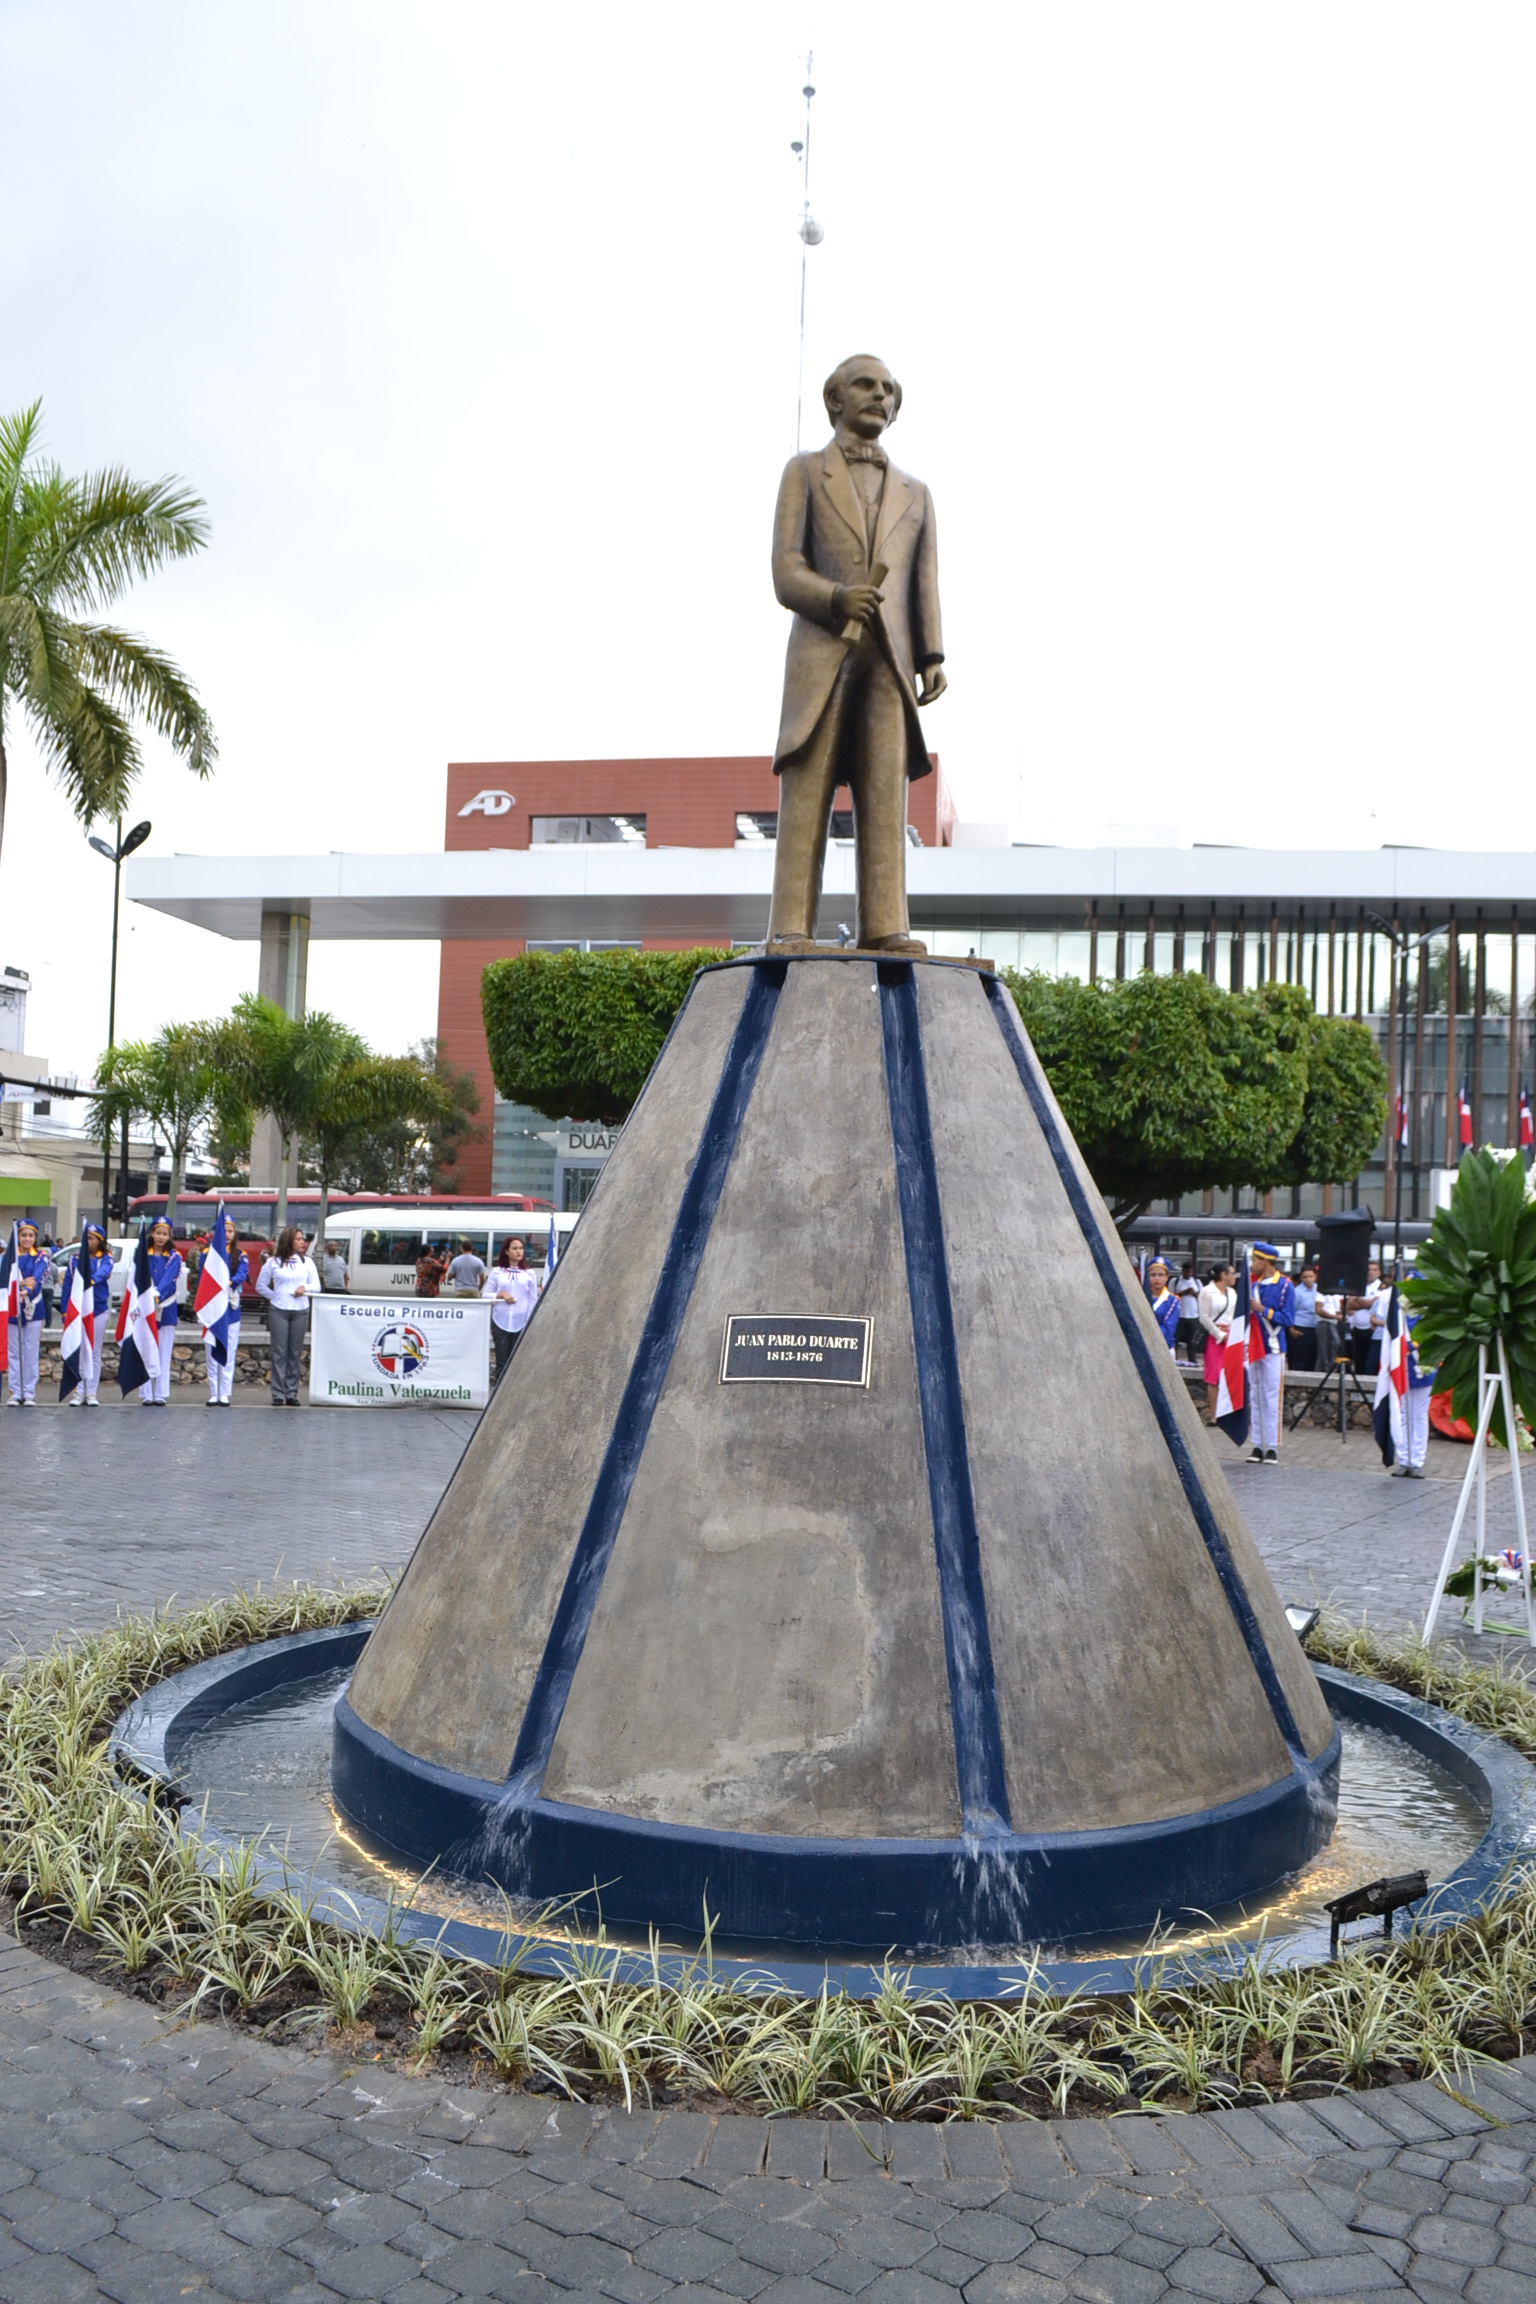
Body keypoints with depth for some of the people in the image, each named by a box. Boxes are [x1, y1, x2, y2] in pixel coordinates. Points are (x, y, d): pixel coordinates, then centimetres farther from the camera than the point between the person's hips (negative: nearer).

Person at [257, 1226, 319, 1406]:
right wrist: (274, 1296, 0)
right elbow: (260, 1286, 11)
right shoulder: (273, 1262, 4)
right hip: (278, 1311, -2)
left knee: (296, 1353, 2)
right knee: (279, 1352, -3)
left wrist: (305, 1288, -9)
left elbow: (317, 1286, 10)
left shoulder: (307, 1261, 10)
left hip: (300, 1311, 2)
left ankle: (292, 1393, 6)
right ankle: (278, 1394, -1)